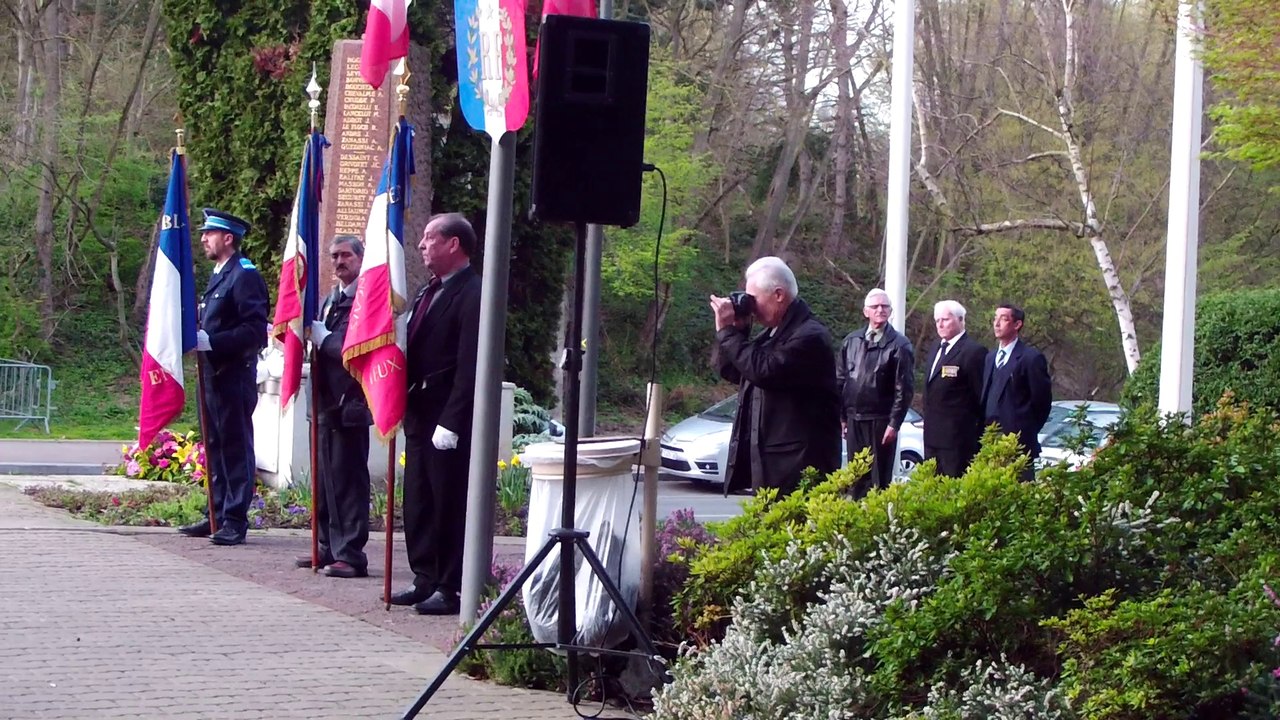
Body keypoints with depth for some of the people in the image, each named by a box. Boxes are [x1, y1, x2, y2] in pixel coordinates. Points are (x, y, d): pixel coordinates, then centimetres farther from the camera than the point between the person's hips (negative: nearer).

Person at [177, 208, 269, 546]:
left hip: (235, 375, -10)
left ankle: (235, 520, -3)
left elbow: (255, 329, -19)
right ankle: (219, 515, 17)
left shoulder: (245, 276, -11)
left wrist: (211, 341, -23)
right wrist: (197, 335, 9)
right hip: (213, 374, 10)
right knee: (215, 447, 12)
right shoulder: (218, 276, 19)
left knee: (236, 446, -5)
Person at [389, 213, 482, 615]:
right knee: (418, 503, 13)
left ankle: (449, 588, 5)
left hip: (449, 419, -9)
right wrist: (406, 406, 9)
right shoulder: (430, 291, 16)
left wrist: (450, 423, -22)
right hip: (420, 413, 9)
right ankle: (426, 579, 22)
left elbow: (469, 367, -19)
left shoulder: (471, 295, -14)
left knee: (449, 504, -2)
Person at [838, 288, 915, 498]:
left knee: (880, 477, -2)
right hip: (854, 419, 4)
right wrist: (841, 416, 8)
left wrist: (894, 423, -12)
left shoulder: (899, 345, -5)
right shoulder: (851, 341, 8)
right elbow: (840, 380, 12)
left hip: (881, 420, -4)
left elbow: (904, 389, -8)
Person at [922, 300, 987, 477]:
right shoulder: (936, 349, 17)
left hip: (957, 437, -9)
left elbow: (982, 396, -11)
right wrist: (928, 423, 17)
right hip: (933, 436, 9)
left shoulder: (973, 351, -11)